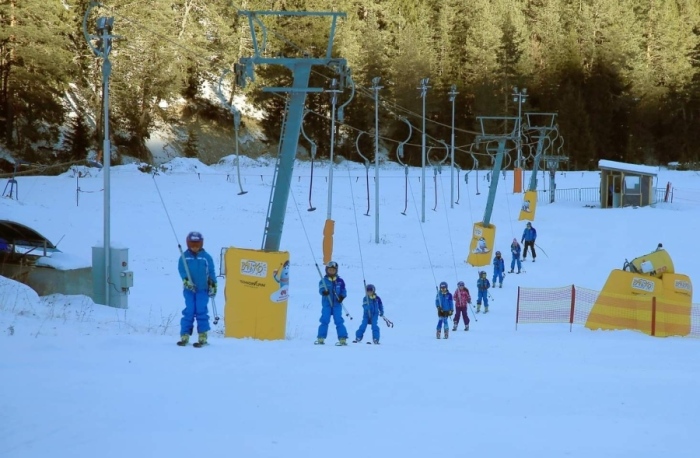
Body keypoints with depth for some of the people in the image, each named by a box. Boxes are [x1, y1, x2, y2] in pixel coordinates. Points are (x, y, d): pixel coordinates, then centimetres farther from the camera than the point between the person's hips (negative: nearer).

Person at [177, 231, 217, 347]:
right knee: (189, 312, 1)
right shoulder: (184, 257, 1)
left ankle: (202, 337, 2)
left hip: (203, 289, -1)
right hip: (189, 289, 1)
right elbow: (181, 269, -2)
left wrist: (213, 285, 1)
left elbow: (211, 272, 5)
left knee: (201, 312, -3)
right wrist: (186, 280, -18)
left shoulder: (206, 257, 1)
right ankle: (185, 336, 5)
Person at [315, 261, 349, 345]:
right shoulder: (323, 281, 3)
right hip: (326, 304, 0)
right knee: (324, 320, -3)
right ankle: (321, 339, 2)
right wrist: (323, 292, -30)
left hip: (337, 304, 0)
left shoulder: (340, 281, 6)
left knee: (339, 321, -4)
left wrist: (342, 296, -12)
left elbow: (343, 291, 9)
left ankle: (342, 339, -4)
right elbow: (321, 289, -8)